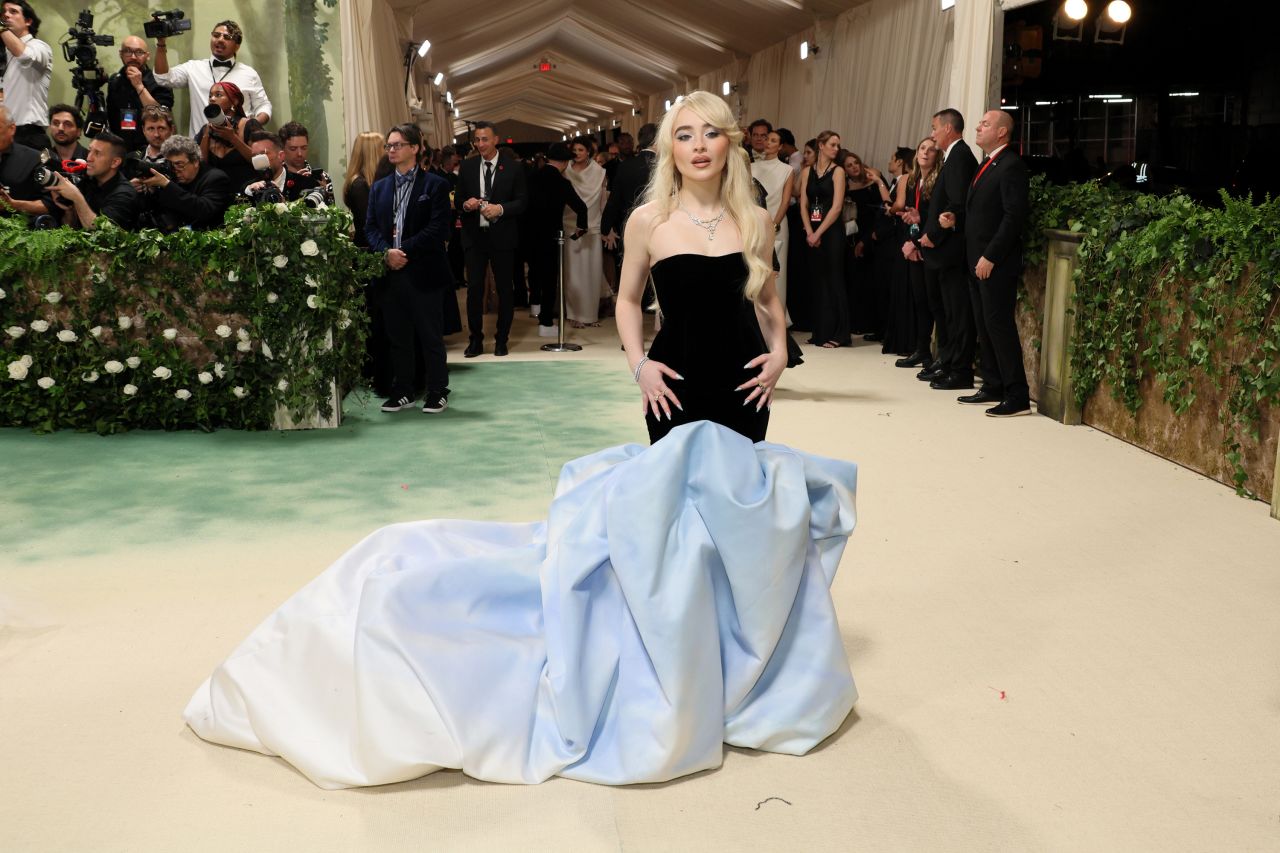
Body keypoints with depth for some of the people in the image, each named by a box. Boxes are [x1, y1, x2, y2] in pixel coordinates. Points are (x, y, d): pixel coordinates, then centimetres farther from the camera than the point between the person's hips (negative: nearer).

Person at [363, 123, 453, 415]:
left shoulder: (435, 185, 0)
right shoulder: (379, 188, 16)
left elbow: (438, 228, -9)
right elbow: (371, 227, 10)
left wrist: (405, 251, -15)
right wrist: (386, 251, -10)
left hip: (423, 273, -5)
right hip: (391, 273, 5)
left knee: (431, 336, 1)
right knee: (397, 336, 9)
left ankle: (437, 392, 10)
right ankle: (402, 391, 18)